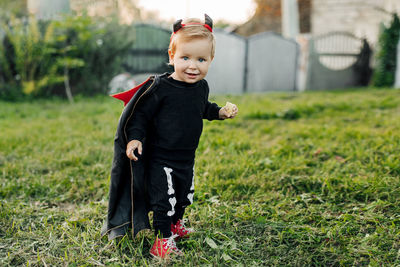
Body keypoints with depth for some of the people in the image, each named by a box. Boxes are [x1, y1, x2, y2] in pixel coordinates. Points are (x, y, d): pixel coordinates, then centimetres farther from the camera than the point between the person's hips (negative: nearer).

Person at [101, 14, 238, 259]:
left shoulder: (201, 87, 0)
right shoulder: (160, 87, -20)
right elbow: (140, 113, -13)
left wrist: (221, 112, 9)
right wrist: (134, 138, -23)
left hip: (187, 158, 7)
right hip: (161, 159, -7)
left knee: (184, 196, 23)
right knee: (163, 199, 0)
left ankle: (176, 224, 48)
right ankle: (163, 238, 17)